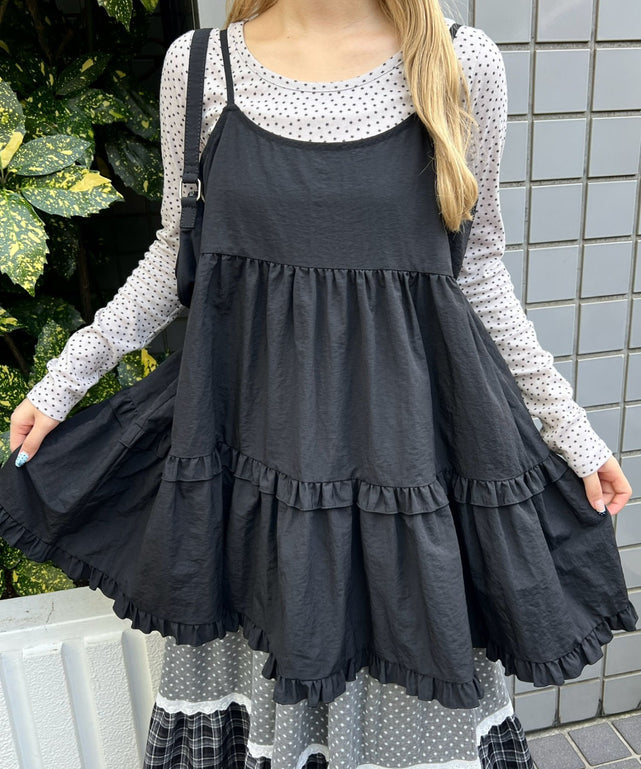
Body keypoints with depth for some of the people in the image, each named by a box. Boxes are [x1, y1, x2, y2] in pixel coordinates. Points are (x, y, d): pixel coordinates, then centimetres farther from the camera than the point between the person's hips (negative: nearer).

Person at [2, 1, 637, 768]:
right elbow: (176, 255, 9)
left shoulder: (461, 63, -3)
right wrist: (63, 379, 9)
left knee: (415, 688, 14)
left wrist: (570, 426, 6)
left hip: (407, 416, 0)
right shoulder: (197, 63, 1)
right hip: (251, 415, 1)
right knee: (261, 662, 17)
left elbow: (478, 267, 4)